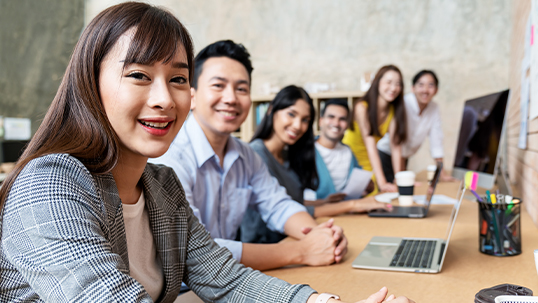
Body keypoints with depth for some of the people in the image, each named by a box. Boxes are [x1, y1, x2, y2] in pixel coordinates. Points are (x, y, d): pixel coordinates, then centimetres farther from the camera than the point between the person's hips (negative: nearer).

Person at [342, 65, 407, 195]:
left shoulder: (394, 111, -7)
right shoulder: (362, 107, -24)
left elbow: (396, 146, -12)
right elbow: (371, 146, -30)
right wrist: (382, 183, -36)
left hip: (368, 165, 5)